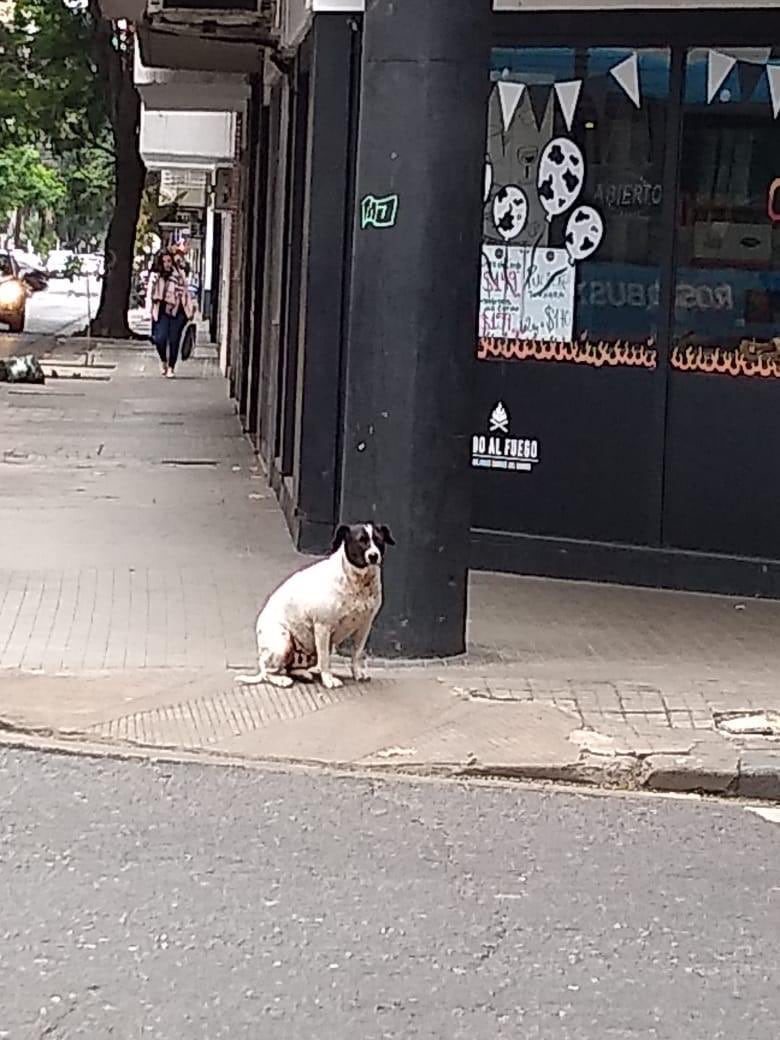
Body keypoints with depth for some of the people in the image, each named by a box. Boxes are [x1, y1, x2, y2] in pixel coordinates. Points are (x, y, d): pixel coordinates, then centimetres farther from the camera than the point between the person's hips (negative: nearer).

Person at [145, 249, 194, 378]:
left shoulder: (179, 275, 6)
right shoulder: (156, 276, 5)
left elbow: (185, 292, 9)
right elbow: (150, 294, 6)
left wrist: (190, 309, 8)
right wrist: (151, 310, -3)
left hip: (177, 312, 1)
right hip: (162, 312, 0)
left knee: (174, 340, -1)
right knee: (160, 338, -13)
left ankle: (171, 367, 11)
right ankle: (163, 361, 14)